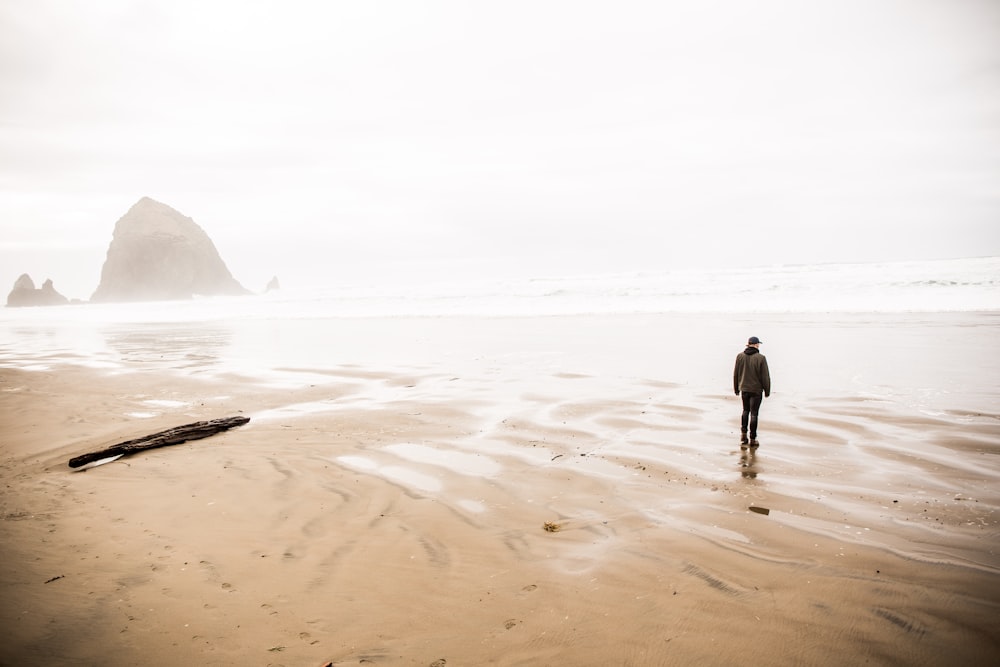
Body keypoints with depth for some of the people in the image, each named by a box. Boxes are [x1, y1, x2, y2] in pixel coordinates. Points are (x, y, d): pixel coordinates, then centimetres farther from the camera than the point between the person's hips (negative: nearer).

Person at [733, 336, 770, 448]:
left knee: (745, 410, 20)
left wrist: (736, 388, 16)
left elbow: (735, 374, 5)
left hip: (744, 389, 3)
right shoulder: (760, 358, -14)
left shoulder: (740, 356, -2)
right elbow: (765, 376, -10)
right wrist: (767, 391, 2)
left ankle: (743, 433, 9)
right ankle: (752, 439, 11)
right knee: (754, 413, 4)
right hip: (756, 389, -3)